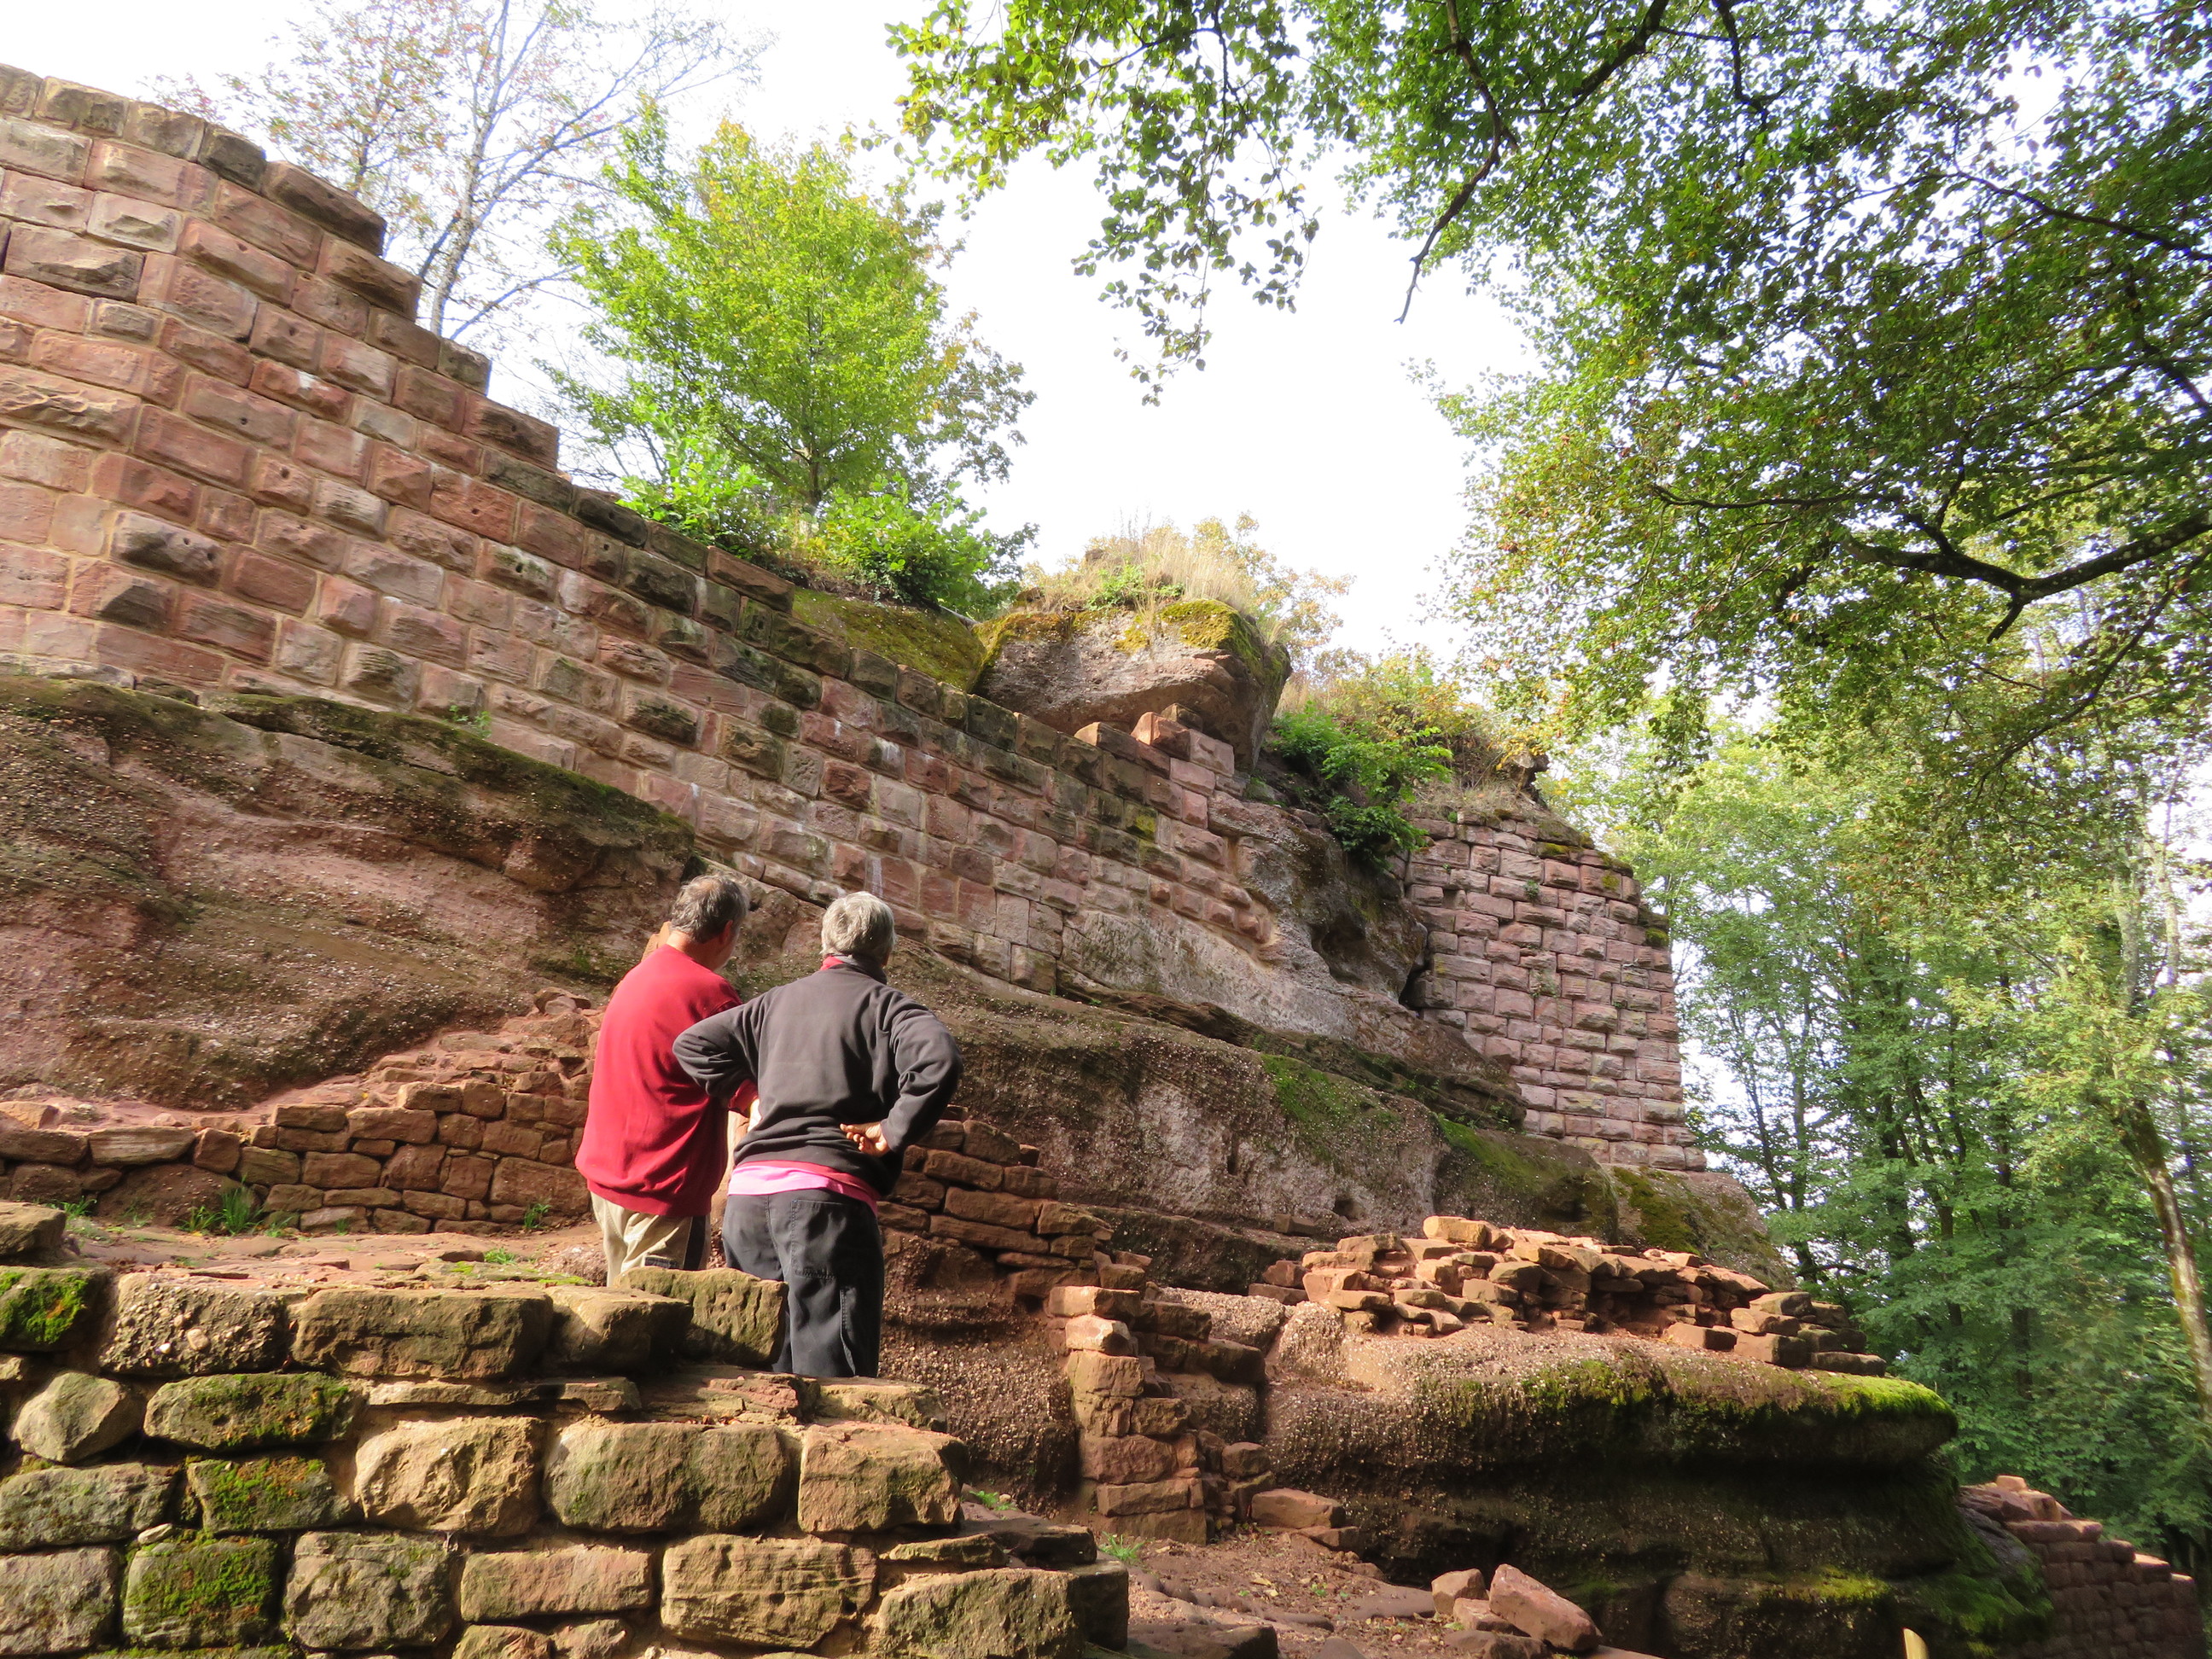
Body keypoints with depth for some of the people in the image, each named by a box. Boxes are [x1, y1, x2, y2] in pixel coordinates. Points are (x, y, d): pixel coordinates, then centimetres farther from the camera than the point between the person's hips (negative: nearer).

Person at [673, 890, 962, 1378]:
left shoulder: (775, 1001, 19)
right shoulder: (885, 1005, 1)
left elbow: (692, 1044, 21)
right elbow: (940, 1060, -18)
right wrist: (894, 1130, -10)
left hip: (747, 1195, 6)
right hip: (828, 1195, -6)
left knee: (769, 1364, 17)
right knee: (832, 1367, -6)